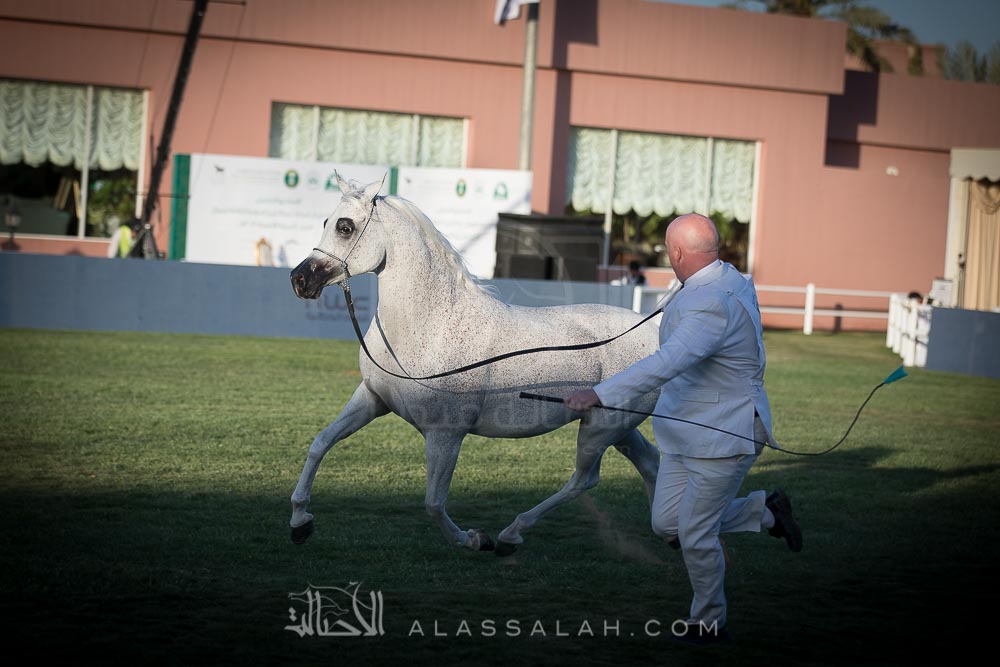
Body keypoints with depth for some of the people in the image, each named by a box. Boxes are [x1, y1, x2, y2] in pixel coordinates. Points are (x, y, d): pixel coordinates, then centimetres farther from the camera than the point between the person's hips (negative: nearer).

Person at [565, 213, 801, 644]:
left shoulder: (712, 306, -29)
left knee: (695, 536, 1)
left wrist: (599, 394, -47)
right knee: (667, 524, 11)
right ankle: (765, 510, 27)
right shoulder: (732, 278, 3)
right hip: (685, 431, 10)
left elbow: (666, 364, -41)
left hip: (723, 436, -10)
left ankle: (709, 624, 22)